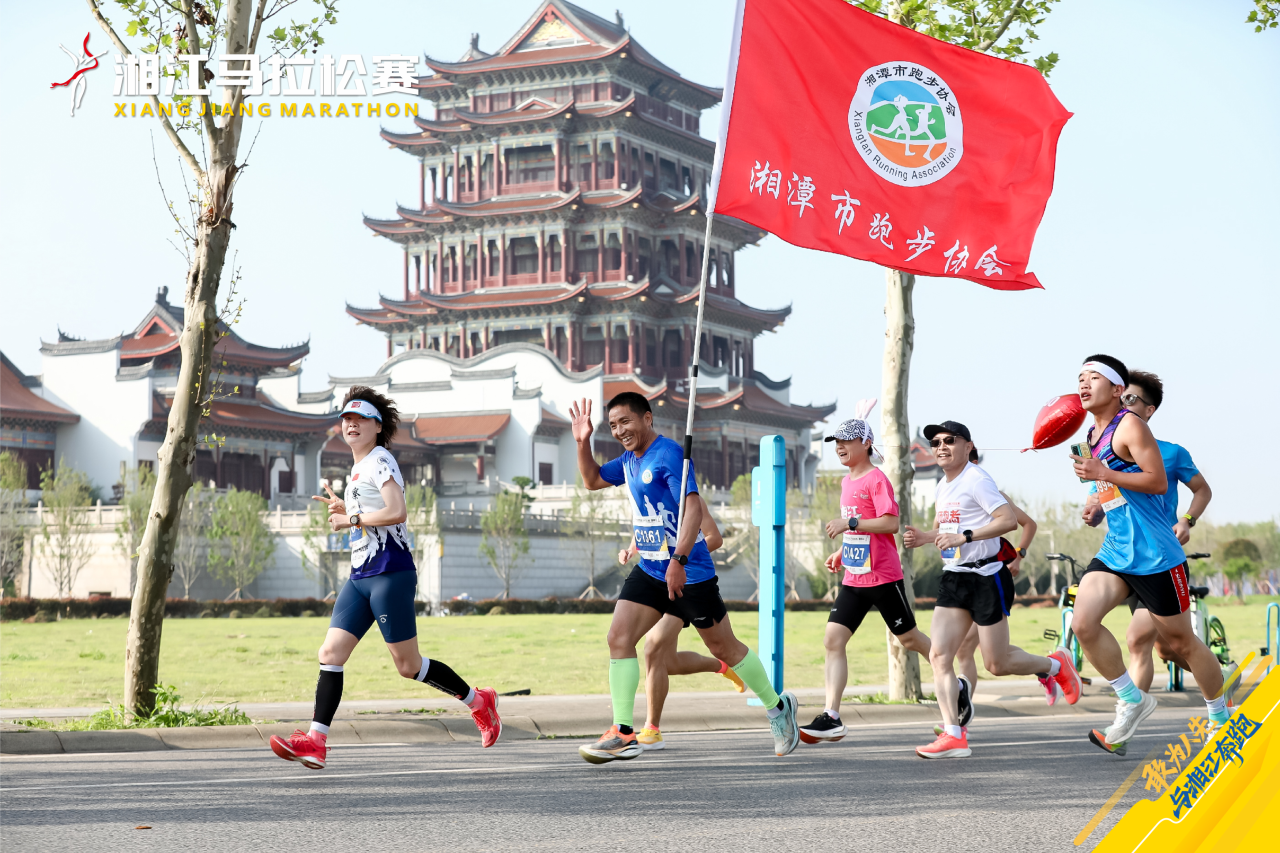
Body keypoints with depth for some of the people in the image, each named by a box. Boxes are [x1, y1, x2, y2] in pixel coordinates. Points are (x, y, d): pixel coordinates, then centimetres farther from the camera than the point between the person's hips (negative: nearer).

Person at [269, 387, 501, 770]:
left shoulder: (379, 460, -9)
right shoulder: (358, 467, 19)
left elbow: (397, 512, -23)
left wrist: (352, 519, -13)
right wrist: (345, 510, 19)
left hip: (390, 573, -9)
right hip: (360, 576, 9)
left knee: (408, 665, -2)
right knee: (330, 653, -3)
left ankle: (480, 701, 16)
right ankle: (315, 742, -7)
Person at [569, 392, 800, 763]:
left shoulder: (669, 454, -17)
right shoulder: (630, 460, 10)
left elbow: (693, 509, -25)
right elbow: (592, 480, 26)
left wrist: (679, 560, -34)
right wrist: (583, 442, 9)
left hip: (690, 571, -8)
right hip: (649, 570, 8)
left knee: (724, 647, 5)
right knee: (618, 637, -8)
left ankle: (778, 707, 25)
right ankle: (623, 733, -8)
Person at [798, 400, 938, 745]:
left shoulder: (877, 479, -12)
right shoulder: (847, 481, 14)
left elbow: (890, 523, -21)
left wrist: (849, 523, -25)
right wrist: (842, 552, 14)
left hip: (883, 577, -8)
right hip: (854, 577, 8)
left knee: (909, 638, 6)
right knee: (833, 639, -6)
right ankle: (831, 718, -10)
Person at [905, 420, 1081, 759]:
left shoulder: (976, 479, -12)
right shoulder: (943, 487, 14)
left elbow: (1009, 519, -22)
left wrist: (964, 537, -27)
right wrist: (923, 537, 9)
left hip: (986, 576, -8)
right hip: (954, 578, 8)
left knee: (997, 664, 0)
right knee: (939, 655, -7)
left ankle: (1055, 665, 28)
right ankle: (953, 736, -8)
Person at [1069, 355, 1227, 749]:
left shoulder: (1130, 426, -12)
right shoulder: (1093, 435, 14)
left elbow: (1158, 481, -20)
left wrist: (1102, 474, -23)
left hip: (1154, 554, -8)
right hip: (1113, 551, 8)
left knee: (1180, 641, 4)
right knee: (1083, 622, -13)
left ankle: (1221, 717, 23)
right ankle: (1132, 700, 3)